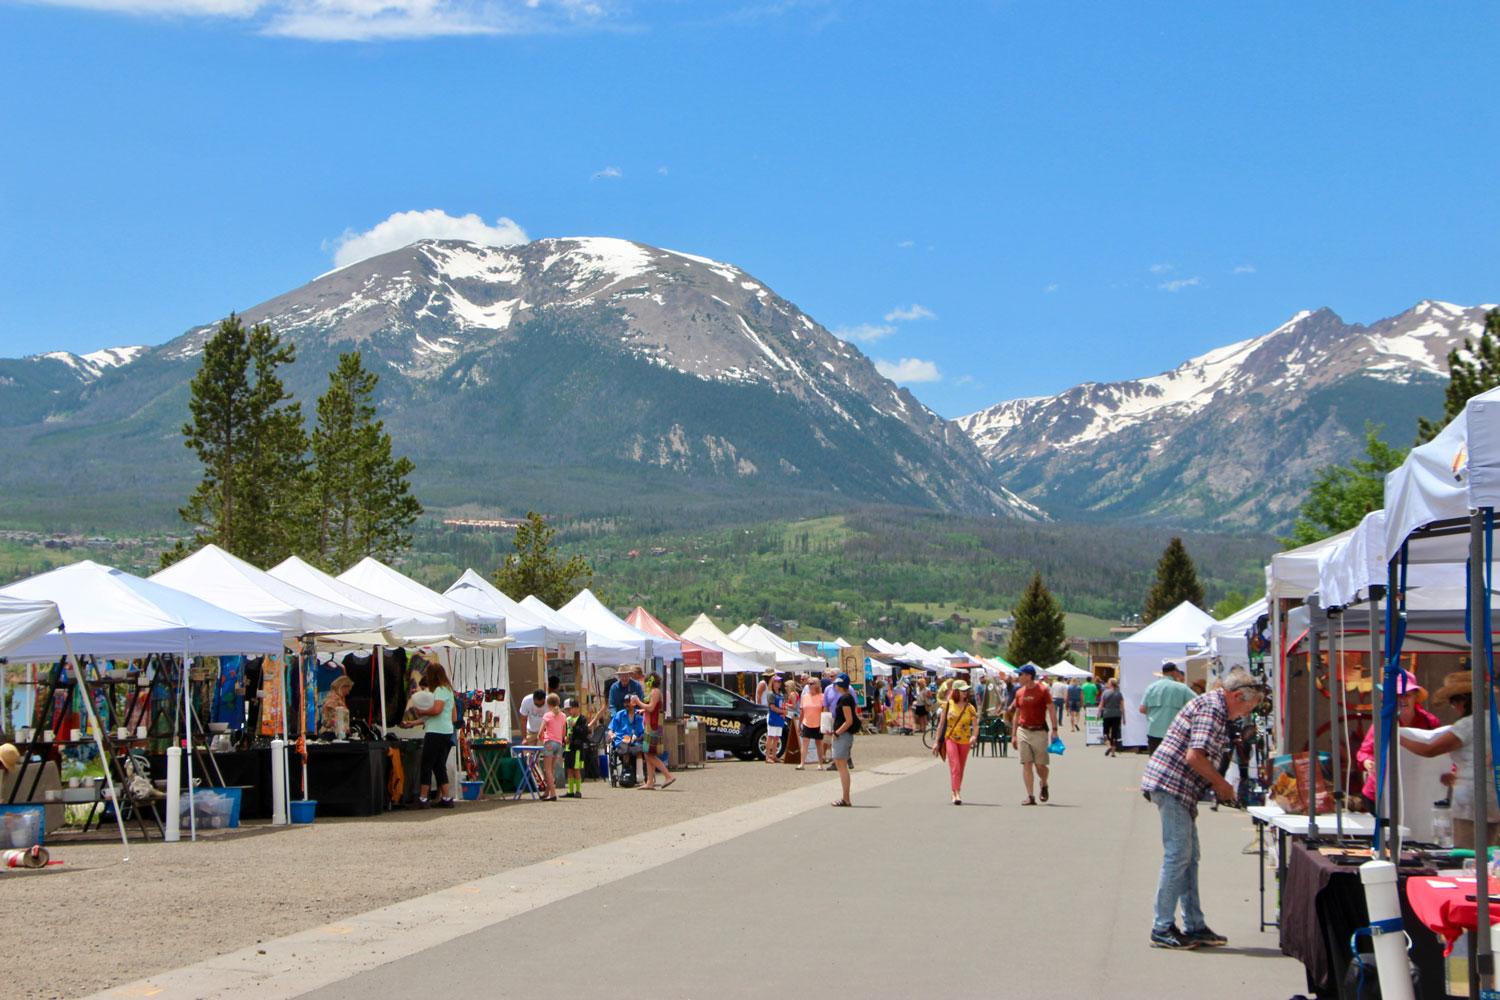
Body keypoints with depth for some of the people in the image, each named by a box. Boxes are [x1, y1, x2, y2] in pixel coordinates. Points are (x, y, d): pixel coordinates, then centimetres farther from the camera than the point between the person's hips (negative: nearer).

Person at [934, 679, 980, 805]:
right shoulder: (948, 705, 0)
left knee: (960, 769, 10)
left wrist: (974, 736, -25)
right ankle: (956, 794, -24)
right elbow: (941, 724, 5)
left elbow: (975, 725, -3)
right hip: (950, 739, -2)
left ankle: (956, 793, 23)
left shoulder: (970, 708, 2)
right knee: (955, 766, -16)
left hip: (964, 741, 2)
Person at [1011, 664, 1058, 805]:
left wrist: (1054, 730, -15)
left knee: (1040, 765, -1)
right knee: (1026, 764, -3)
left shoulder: (1042, 690, -5)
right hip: (1023, 731, 4)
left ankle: (1044, 785, 30)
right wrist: (1014, 735, 14)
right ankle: (1030, 796, -3)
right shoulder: (1019, 692, 9)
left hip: (1039, 731, -4)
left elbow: (1051, 711, -6)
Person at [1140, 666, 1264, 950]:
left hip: (1178, 790, 11)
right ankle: (1162, 929, -4)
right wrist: (1222, 786, -10)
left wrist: (1217, 785, 12)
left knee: (1189, 857, 12)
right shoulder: (1212, 708, -13)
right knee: (1177, 857, -8)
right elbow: (1195, 756, -22)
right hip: (1172, 786, -11)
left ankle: (1194, 927, 17)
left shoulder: (1212, 705, 20)